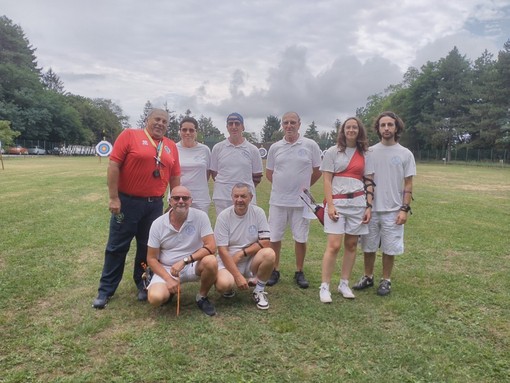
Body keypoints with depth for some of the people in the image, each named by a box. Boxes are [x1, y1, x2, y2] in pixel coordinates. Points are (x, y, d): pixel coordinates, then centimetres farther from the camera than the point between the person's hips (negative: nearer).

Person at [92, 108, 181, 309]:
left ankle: (143, 285, 29)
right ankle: (105, 290, 18)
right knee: (117, 246, 5)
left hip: (155, 204, 4)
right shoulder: (130, 135, -4)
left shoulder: (171, 146, 10)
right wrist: (114, 198, -13)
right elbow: (113, 166, -9)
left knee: (148, 247, 12)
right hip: (127, 201, -4)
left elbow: (175, 176, 13)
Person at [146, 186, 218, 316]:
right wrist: (168, 279, -17)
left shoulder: (200, 216, -12)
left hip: (193, 265, 0)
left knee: (211, 261, -32)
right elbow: (151, 258, -3)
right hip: (166, 269, 0)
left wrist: (184, 261, -26)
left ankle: (202, 297, -2)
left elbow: (211, 247, -18)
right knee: (155, 298, -27)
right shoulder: (158, 224, -7)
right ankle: (170, 290, 12)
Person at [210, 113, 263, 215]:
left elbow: (257, 176, 9)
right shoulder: (218, 148, 5)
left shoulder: (252, 149, 4)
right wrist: (225, 186, 6)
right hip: (222, 198, 1)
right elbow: (214, 172, 10)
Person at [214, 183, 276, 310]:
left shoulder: (258, 212, -6)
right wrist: (238, 276, -21)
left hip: (251, 260, 2)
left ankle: (258, 291, -4)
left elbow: (265, 242, -9)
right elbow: (222, 251, -14)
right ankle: (229, 288, 8)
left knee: (269, 254, -29)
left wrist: (241, 253, -18)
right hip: (229, 261, -2)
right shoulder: (223, 216, -11)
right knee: (223, 284, -32)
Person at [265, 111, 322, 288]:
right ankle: (275, 271, 23)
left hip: (301, 200, -1)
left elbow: (317, 171, 6)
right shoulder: (275, 147, 4)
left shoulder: (311, 145, -2)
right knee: (274, 237, 7)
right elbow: (269, 173, 12)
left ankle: (299, 272, 24)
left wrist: (304, 187, 9)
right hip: (278, 200, 2)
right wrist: (282, 186, 7)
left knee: (300, 238, 8)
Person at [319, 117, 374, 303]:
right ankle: (324, 287, 0)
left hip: (358, 203, 3)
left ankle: (344, 284, 19)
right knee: (334, 245, -9)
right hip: (337, 202, -3)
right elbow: (327, 180, -2)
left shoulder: (364, 154, 11)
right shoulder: (333, 152, 2)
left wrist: (369, 206, 3)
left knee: (351, 244, 7)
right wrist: (330, 205, -11)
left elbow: (369, 182, 11)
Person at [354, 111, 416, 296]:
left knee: (389, 249, 6)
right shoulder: (369, 152, 3)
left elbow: (408, 184, 1)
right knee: (368, 247, 11)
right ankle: (368, 277, 29)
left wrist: (405, 209, -7)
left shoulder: (405, 154, 0)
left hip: (393, 210, -2)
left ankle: (386, 280, 24)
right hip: (371, 209, 2)